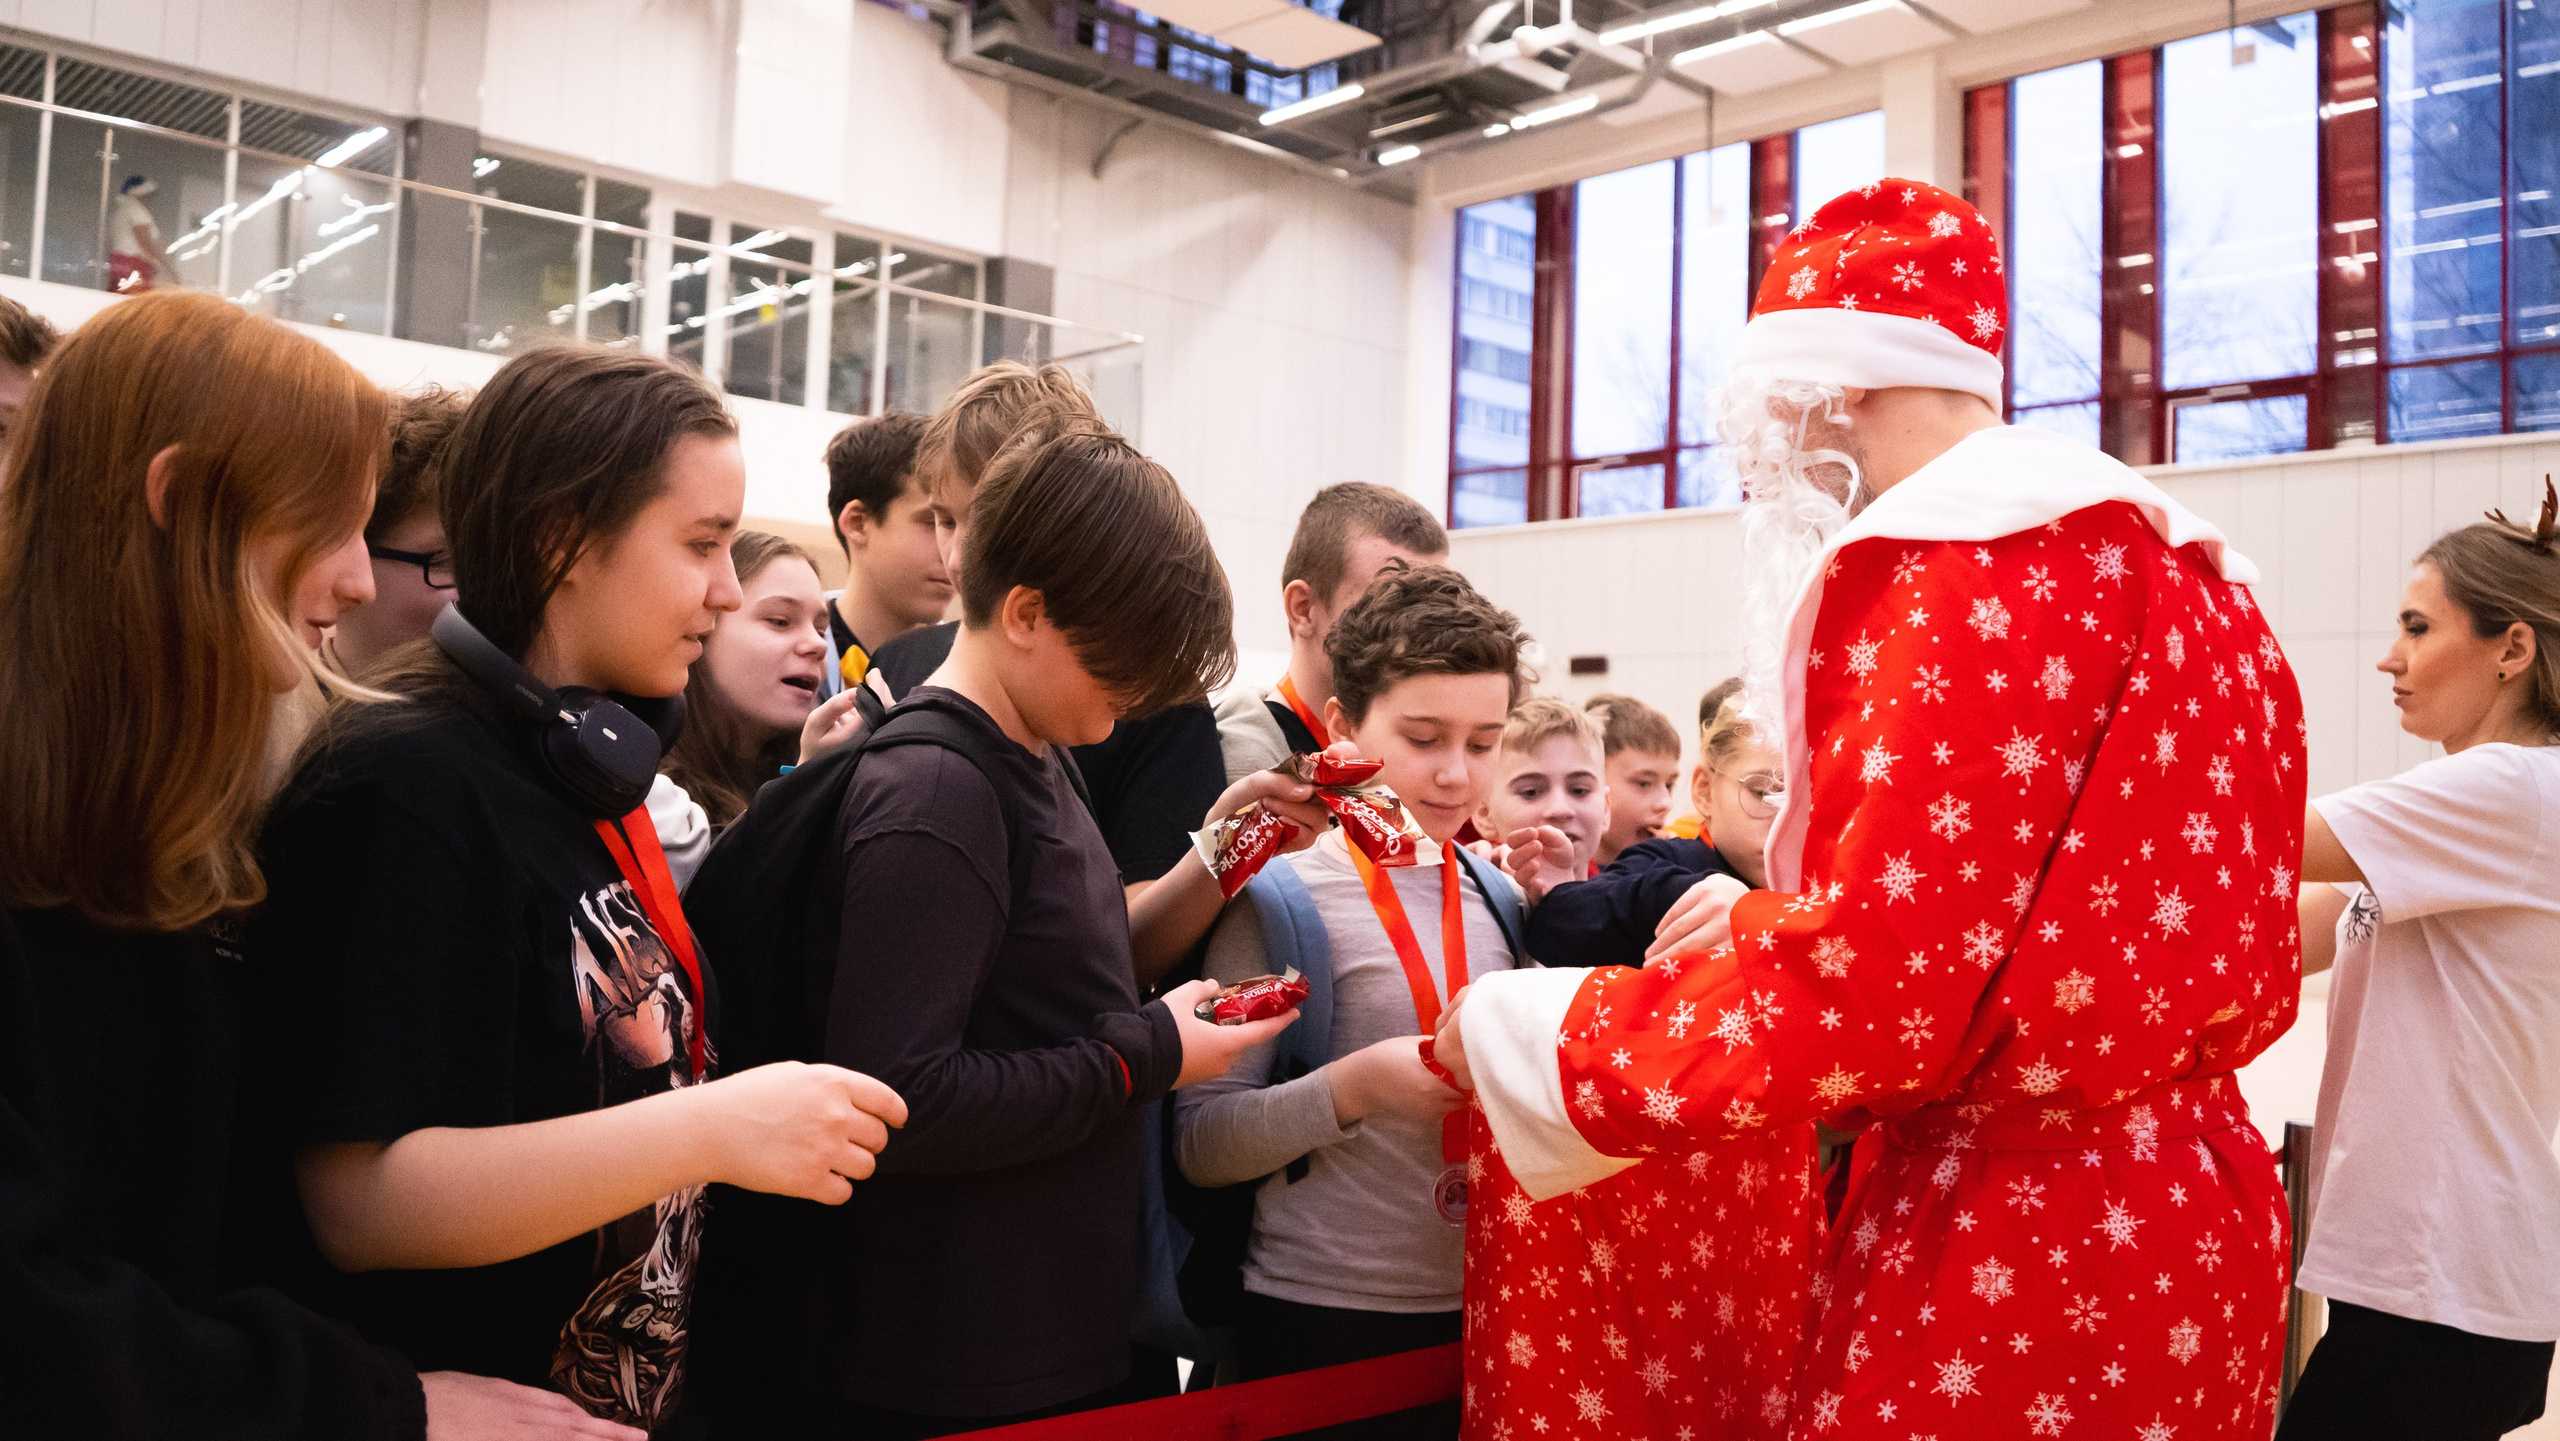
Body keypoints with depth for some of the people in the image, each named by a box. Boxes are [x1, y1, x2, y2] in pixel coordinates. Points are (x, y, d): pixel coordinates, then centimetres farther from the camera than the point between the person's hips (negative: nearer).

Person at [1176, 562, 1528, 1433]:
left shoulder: (1495, 897, 7)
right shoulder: (1282, 898, -9)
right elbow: (1198, 1146, -12)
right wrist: (1352, 1087, -25)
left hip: (1480, 1312, 5)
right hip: (1320, 1327, -5)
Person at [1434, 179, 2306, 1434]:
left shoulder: (1978, 558, -16)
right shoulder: (2178, 562, 14)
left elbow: (1864, 990, -22)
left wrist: (1514, 1033, -9)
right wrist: (1763, 920, 21)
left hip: (2002, 1246, -9)